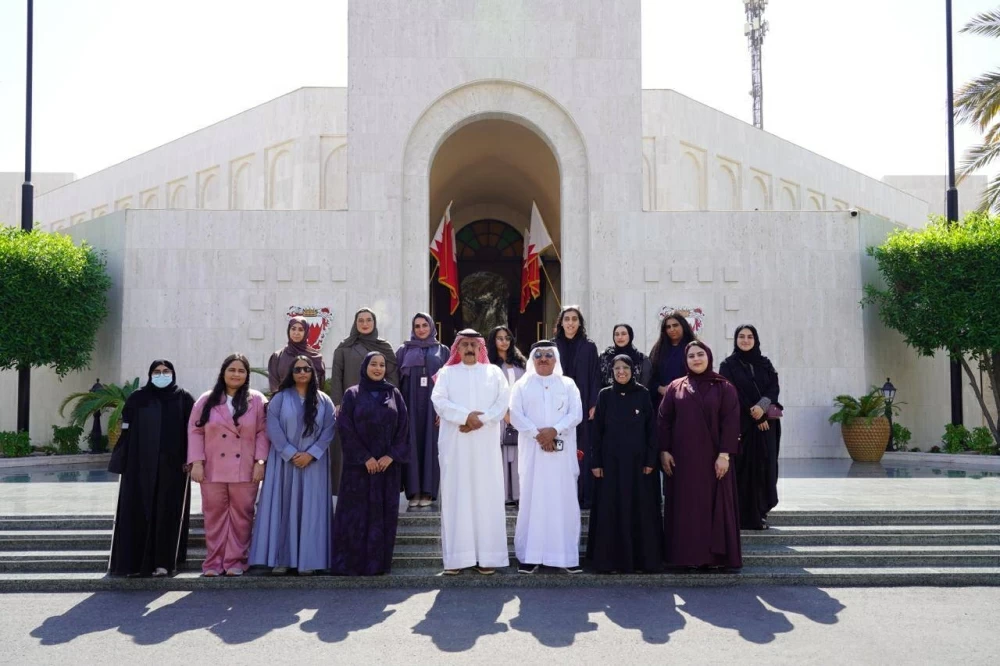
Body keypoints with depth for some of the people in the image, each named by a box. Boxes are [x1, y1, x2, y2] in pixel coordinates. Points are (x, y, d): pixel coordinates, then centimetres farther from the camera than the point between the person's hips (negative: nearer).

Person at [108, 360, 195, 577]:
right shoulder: (137, 399, 8)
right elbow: (126, 431, 5)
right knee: (138, 511, 0)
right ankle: (133, 561, 6)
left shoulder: (184, 399, 6)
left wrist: (190, 460, -7)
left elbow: (192, 430, 2)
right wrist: (122, 461, -2)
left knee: (167, 513, 1)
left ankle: (162, 561, 7)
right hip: (140, 465, 1)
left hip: (172, 466, -1)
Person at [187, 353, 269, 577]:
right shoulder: (207, 400, 6)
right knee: (215, 515, 5)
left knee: (241, 515, 3)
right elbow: (195, 431, 4)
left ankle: (235, 561, 11)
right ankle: (214, 562, 12)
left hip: (244, 471, -1)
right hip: (213, 470, 1)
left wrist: (260, 461, -7)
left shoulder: (257, 401, 2)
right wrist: (196, 462, -4)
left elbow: (263, 432, 0)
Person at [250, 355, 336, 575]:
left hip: (313, 463, 1)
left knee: (310, 509, 0)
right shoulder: (280, 398, 4)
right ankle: (281, 558, 4)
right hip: (284, 461, 0)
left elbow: (328, 431, 0)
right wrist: (291, 453, -13)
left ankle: (308, 559, 3)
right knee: (283, 507, -1)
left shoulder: (324, 401, 7)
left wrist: (310, 454, -12)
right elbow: (273, 428, -5)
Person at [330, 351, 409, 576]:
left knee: (384, 514, 3)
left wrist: (391, 456, -8)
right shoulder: (352, 394, 3)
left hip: (388, 464, 2)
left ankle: (378, 563, 9)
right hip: (358, 464, -2)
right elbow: (346, 428, -4)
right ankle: (351, 564, 3)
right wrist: (365, 458, -12)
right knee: (356, 513, -3)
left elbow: (403, 428, 5)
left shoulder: (394, 394, 9)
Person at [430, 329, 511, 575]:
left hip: (485, 444, 0)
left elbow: (503, 401, 0)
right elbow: (439, 400, -4)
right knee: (456, 496, -2)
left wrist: (481, 420, -14)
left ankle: (488, 556, 0)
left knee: (487, 495, -2)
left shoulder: (494, 372, 11)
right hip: (455, 444, 0)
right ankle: (456, 557, 0)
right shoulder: (447, 373, 10)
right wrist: (466, 416, -16)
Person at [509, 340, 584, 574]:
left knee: (564, 500, 0)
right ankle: (529, 555, 2)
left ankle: (567, 556, 4)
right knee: (532, 499, -2)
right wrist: (538, 434, -14)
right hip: (532, 450, 0)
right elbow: (515, 415, -2)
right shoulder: (522, 385, 9)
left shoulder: (568, 384, 11)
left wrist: (554, 430, -15)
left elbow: (576, 414, -1)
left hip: (562, 451, 1)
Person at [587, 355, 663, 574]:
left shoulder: (643, 394, 2)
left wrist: (651, 460, -5)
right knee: (611, 510, 2)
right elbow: (597, 430, 3)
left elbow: (652, 428, 1)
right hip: (611, 460, 0)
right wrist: (596, 462, -2)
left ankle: (644, 558, 12)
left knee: (640, 509, 3)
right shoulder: (605, 395, 3)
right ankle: (611, 559, 9)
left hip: (637, 460, 0)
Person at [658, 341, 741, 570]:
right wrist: (664, 451, -4)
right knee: (685, 506, 3)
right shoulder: (675, 388, 7)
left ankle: (715, 555, 9)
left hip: (712, 458, -2)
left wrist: (725, 454, -12)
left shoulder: (724, 387, 1)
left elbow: (731, 422, -5)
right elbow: (664, 420, 5)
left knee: (714, 504, 1)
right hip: (682, 458, 2)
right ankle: (687, 555, 10)